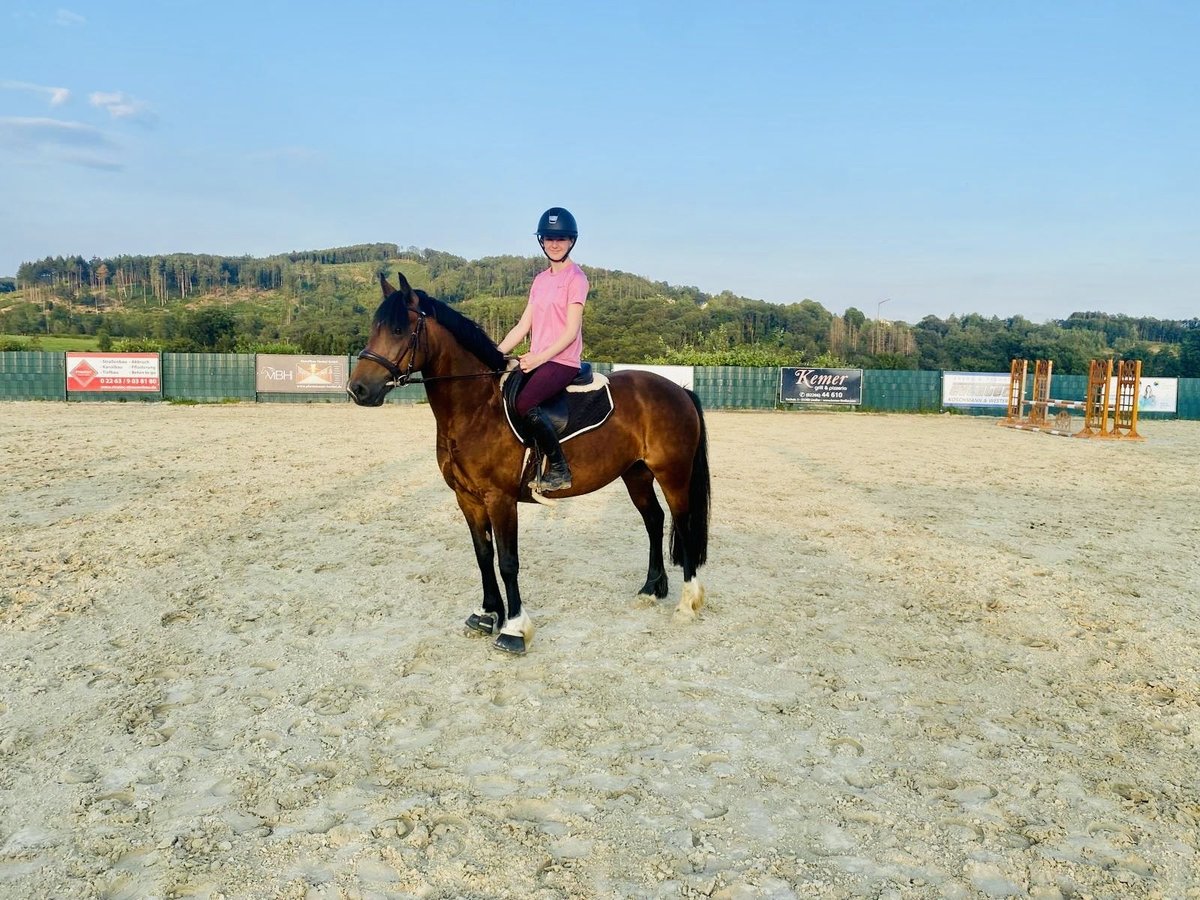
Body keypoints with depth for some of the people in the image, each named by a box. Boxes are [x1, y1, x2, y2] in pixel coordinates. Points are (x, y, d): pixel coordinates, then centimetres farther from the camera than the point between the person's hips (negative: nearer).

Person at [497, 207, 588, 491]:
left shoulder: (576, 277, -4)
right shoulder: (541, 279, 17)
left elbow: (572, 330, -12)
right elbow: (523, 325, 14)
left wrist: (540, 357, -21)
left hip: (563, 361, -8)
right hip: (537, 360, 8)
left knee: (525, 402, -30)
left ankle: (559, 470, -20)